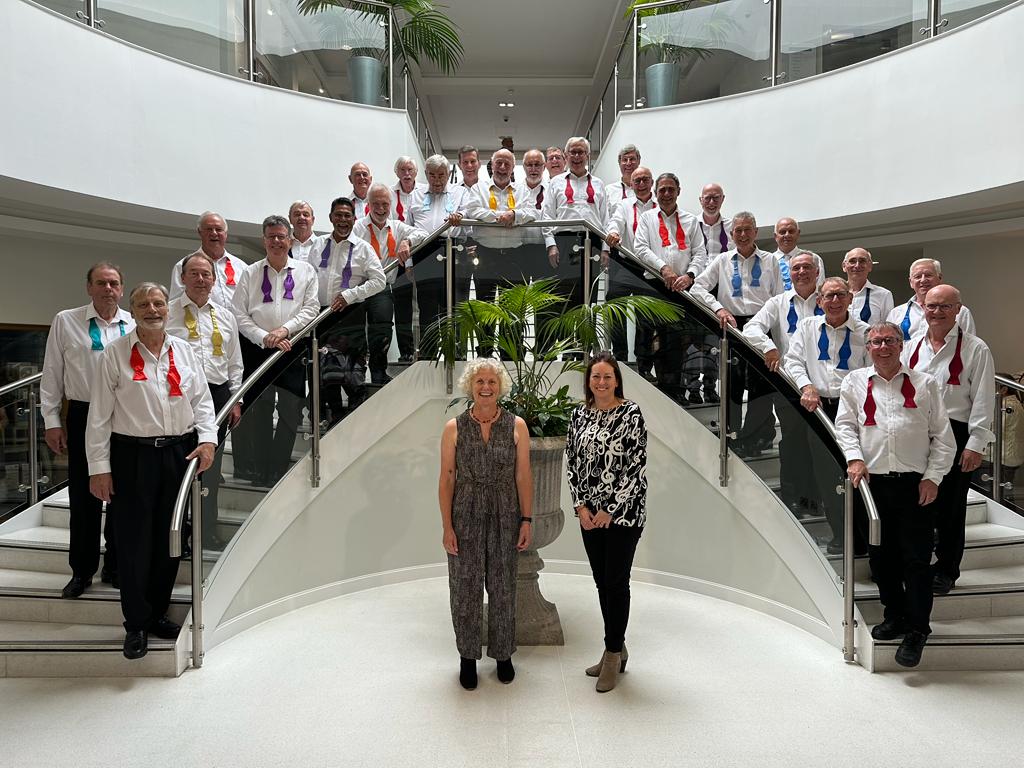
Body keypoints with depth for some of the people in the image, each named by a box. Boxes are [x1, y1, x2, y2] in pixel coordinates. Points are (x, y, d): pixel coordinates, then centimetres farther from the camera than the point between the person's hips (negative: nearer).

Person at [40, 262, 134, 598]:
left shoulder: (135, 325, 5)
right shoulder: (66, 322, 2)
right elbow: (51, 375, 3)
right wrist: (51, 421, 0)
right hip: (84, 417, -1)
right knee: (84, 497, 5)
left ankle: (115, 567, 26)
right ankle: (82, 571, 21)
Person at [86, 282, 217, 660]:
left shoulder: (183, 351, 9)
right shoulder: (115, 354, -2)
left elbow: (201, 400, 10)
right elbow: (99, 415, -3)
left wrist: (207, 438, -5)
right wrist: (99, 467, -7)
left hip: (179, 453, 4)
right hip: (133, 455, -3)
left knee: (169, 540, 11)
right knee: (135, 541, 2)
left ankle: (157, 614, 27)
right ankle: (136, 625, 16)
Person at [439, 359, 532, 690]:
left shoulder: (516, 426, 0)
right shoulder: (454, 428, -1)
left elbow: (523, 476, 2)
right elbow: (446, 479, -1)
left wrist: (527, 520, -2)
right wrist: (447, 526, -5)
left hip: (505, 517, 1)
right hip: (465, 516, 0)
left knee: (503, 587, 9)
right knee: (465, 588, 6)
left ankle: (503, 655, 28)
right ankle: (468, 657, 24)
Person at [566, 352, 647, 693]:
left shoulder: (631, 413, -9)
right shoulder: (579, 415, 6)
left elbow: (637, 466, -13)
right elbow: (571, 461, 7)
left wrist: (611, 510, -14)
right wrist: (581, 506, -3)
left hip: (623, 512, -5)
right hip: (590, 514, 5)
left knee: (616, 582, 0)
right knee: (602, 582, 12)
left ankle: (613, 655, 14)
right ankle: (616, 649, 28)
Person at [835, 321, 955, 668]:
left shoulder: (924, 384, 6)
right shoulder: (855, 382, 9)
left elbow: (942, 436, 5)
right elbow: (845, 424, 9)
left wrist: (932, 477, -3)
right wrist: (855, 457, -8)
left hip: (916, 483, -2)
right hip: (873, 482, 2)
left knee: (916, 558, -2)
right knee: (880, 555, 11)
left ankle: (916, 630, 10)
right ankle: (895, 615, 30)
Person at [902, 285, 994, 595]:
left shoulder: (975, 349, -3)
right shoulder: (912, 346, 10)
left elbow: (983, 400, -6)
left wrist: (975, 444, -10)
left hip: (955, 435, -4)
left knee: (949, 505, 6)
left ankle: (946, 571, 21)